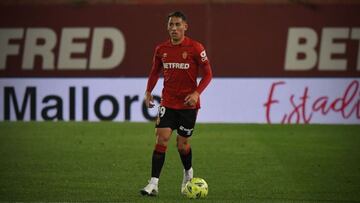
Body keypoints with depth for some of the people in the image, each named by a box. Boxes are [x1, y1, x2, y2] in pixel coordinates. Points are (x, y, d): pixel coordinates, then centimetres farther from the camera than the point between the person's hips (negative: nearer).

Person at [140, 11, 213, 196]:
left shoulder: (195, 48, -9)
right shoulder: (161, 49, 3)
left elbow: (207, 74, -5)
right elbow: (155, 72, 18)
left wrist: (196, 93, -18)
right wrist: (148, 92, 7)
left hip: (188, 104, -2)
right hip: (167, 102, 2)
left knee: (182, 144, 5)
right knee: (161, 139, -11)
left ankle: (188, 173, 36)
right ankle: (153, 183, -13)